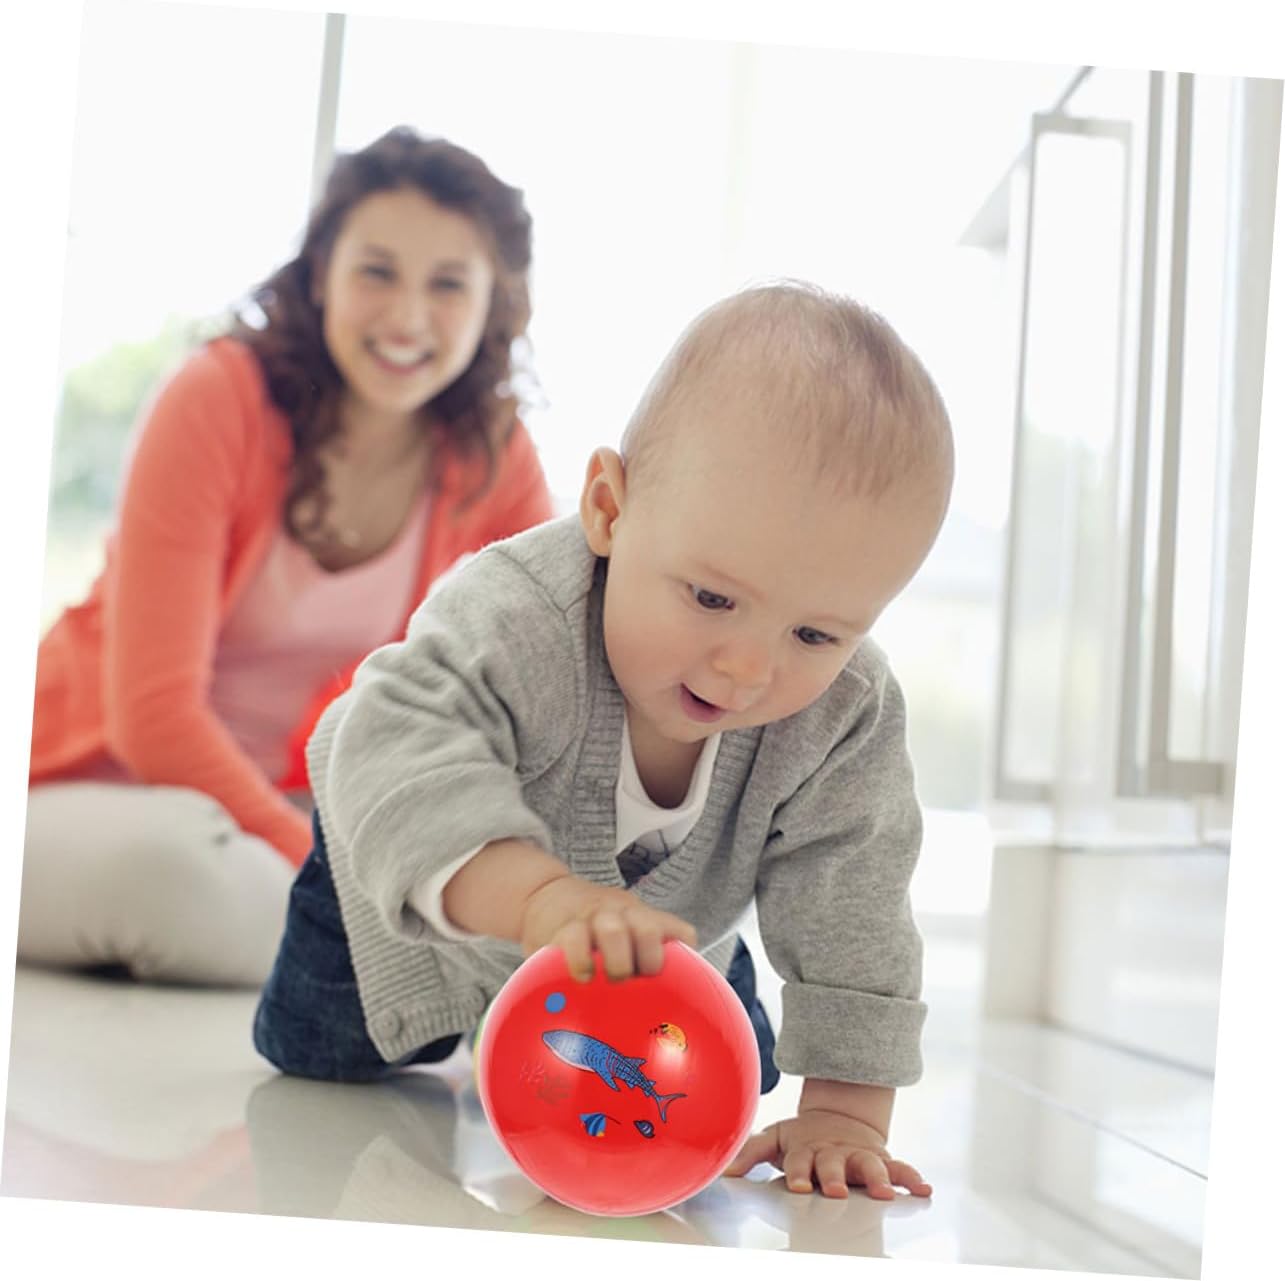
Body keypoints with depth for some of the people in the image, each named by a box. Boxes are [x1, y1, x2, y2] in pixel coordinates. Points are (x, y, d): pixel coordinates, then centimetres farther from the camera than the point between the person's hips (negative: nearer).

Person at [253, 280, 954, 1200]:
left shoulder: (848, 717, -34)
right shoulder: (521, 616, -47)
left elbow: (850, 899, -29)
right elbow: (400, 751, -61)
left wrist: (843, 1108, -36)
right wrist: (542, 897, -78)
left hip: (668, 905, 3)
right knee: (316, 1054, 7)